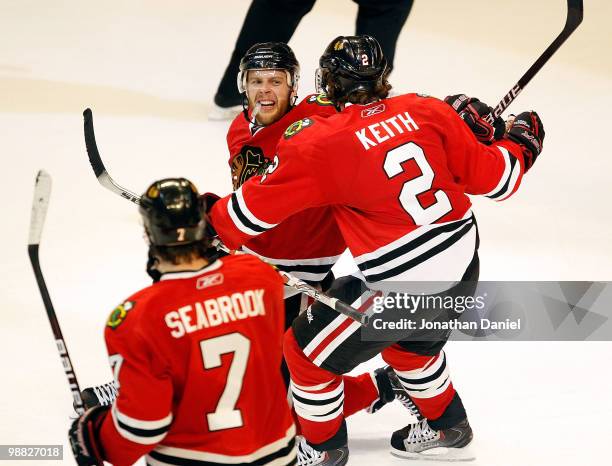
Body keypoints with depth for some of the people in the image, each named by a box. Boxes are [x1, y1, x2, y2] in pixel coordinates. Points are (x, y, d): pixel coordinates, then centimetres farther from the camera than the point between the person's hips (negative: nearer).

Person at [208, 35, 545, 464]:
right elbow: (494, 178, 3)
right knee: (410, 342, 36)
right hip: (463, 269, 7)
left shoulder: (321, 144, -14)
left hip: (402, 286, -7)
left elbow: (256, 207, -10)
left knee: (309, 351, 15)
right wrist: (519, 144, 23)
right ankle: (447, 429, 53)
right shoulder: (427, 111, -2)